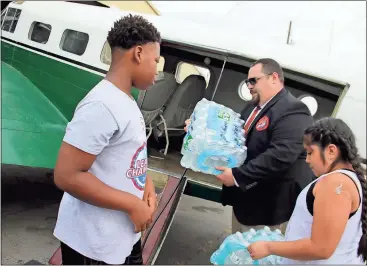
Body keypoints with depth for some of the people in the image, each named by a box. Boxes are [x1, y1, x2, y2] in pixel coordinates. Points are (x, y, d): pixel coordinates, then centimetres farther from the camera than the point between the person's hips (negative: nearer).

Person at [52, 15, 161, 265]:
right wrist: (133, 205, -21)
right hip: (94, 243, -9)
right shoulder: (102, 105, -24)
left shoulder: (126, 100, 6)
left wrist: (145, 180, -1)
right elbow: (66, 175, -26)